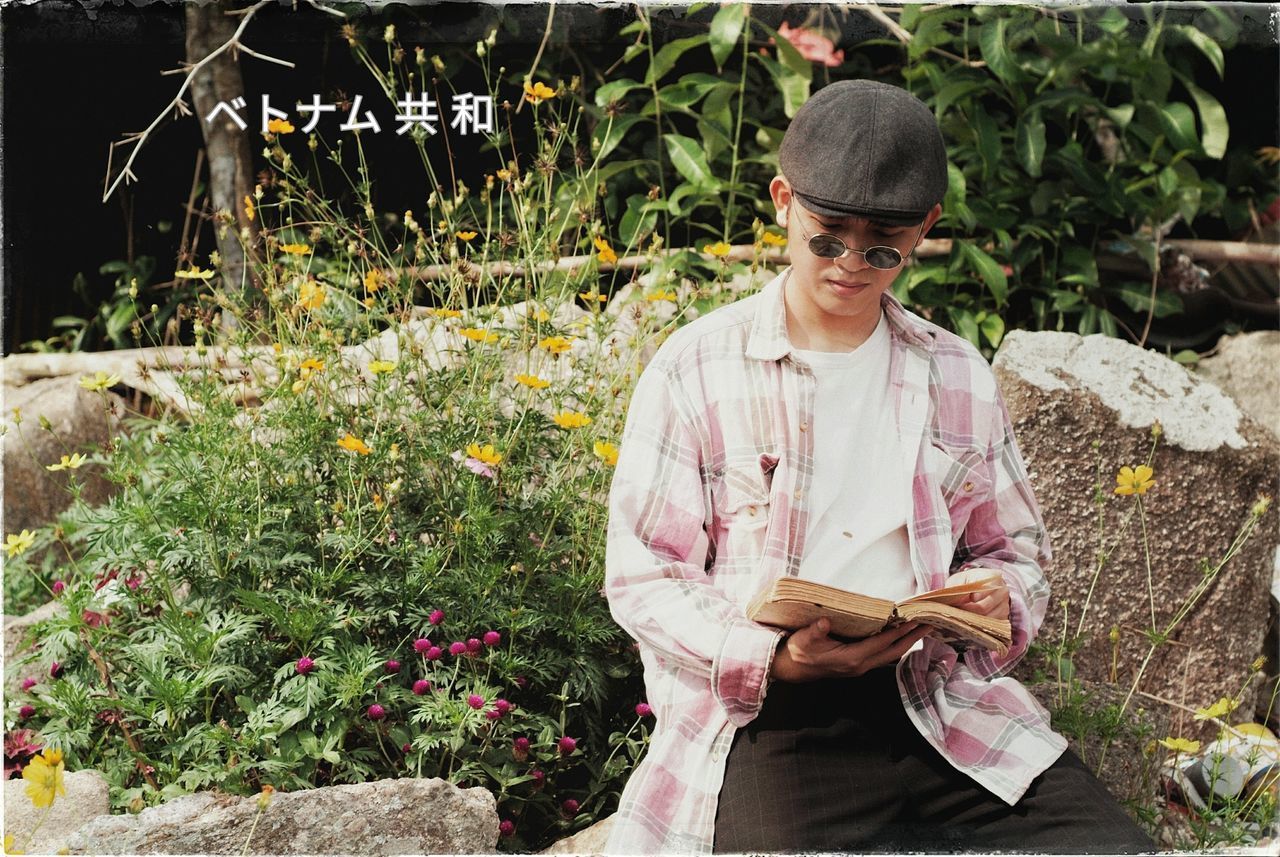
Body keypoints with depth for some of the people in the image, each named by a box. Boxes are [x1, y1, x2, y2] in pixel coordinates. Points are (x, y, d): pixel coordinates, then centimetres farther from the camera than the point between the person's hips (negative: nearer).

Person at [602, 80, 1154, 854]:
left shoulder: (960, 378, 14)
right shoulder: (694, 370, 1)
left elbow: (1018, 552, 22)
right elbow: (643, 576, -2)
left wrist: (995, 598, -2)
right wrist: (774, 658, -18)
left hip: (938, 700, 4)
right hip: (767, 717, -4)